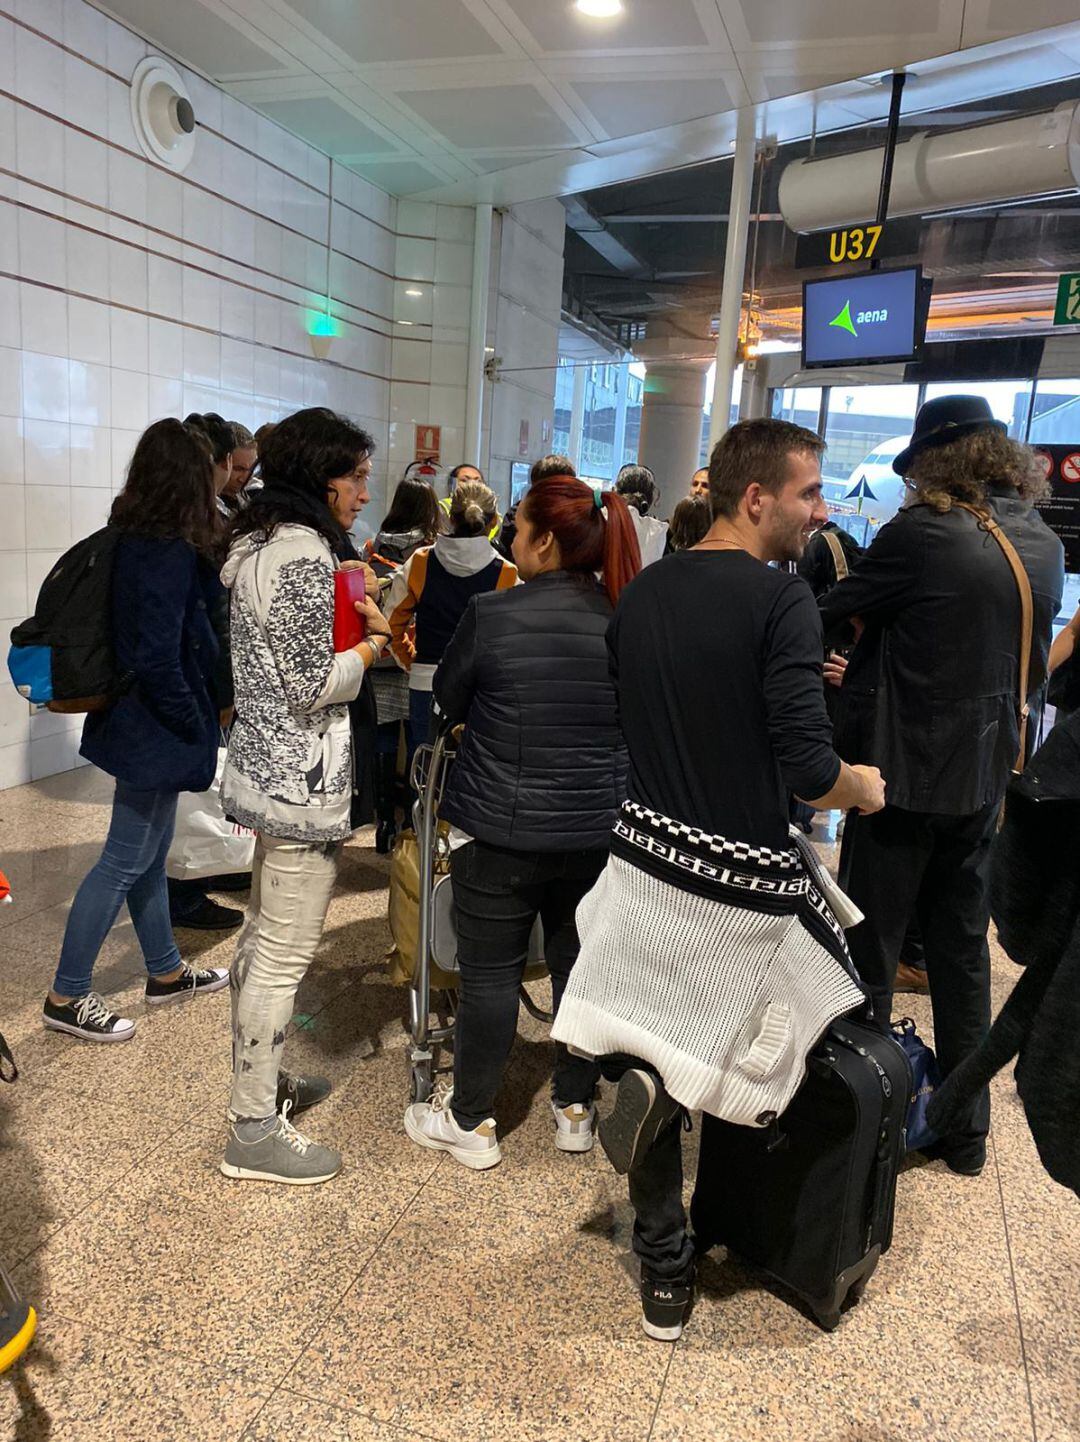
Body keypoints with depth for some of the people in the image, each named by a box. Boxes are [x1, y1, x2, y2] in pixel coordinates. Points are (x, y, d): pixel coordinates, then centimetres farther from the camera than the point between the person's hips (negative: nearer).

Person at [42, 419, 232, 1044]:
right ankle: (68, 997, 17)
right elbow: (159, 659, -26)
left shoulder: (134, 540, 6)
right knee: (126, 862, 3)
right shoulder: (172, 553, -22)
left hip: (140, 717, 10)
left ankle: (166, 972, 35)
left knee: (150, 853, 19)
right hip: (158, 729, -10)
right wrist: (198, 729, -14)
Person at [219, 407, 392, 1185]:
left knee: (264, 936, 21)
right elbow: (314, 685, -21)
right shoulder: (304, 553, -20)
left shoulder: (259, 542, 13)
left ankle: (259, 1079, 38)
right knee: (286, 954, 0)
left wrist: (358, 624, 9)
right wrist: (378, 641, -6)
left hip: (266, 767, 11)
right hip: (303, 778, -11)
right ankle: (255, 1134, 14)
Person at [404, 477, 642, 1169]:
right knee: (579, 963, 18)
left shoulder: (494, 613, -14)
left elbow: (448, 702, 1)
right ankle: (576, 1108, 34)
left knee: (491, 971, 10)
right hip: (598, 828, 4)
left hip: (502, 826, -3)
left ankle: (470, 1121, 26)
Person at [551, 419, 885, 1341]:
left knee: (656, 1066, 17)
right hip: (745, 885, -6)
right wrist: (868, 787, 0)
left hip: (648, 862, 6)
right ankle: (668, 1086, -3)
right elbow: (807, 769, -21)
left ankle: (666, 1279, 23)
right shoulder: (781, 598, -16)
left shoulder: (639, 595, 5)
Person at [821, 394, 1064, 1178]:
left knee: (869, 948, 6)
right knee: (962, 945, 18)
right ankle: (966, 1127, 30)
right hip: (983, 774, 7)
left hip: (906, 769, -7)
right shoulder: (1045, 545, 7)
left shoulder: (923, 534, -17)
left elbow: (832, 611, -8)